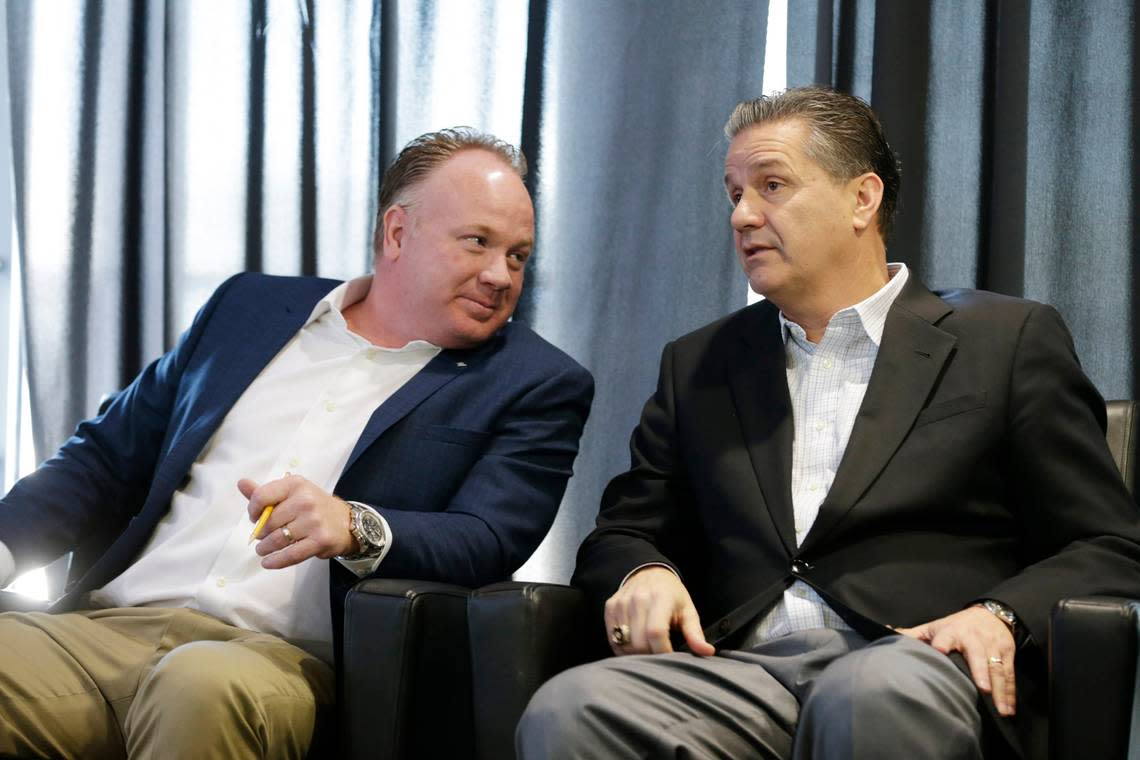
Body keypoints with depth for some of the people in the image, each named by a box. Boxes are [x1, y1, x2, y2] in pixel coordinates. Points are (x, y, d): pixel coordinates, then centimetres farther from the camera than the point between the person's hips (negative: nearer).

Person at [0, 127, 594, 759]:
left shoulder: (537, 386, 9)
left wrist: (355, 529, -26)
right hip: (106, 626, 3)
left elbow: (488, 541, -6)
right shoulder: (252, 305, 19)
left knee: (203, 687, -37)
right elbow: (106, 457, 21)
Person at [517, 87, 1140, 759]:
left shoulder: (1009, 342, 11)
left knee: (870, 696, -40)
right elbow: (624, 533, 25)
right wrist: (642, 574, 0)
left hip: (914, 667, -2)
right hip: (740, 673, 3)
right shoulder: (699, 366, 24)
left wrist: (999, 615, -12)